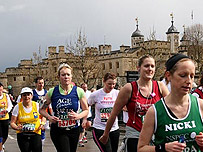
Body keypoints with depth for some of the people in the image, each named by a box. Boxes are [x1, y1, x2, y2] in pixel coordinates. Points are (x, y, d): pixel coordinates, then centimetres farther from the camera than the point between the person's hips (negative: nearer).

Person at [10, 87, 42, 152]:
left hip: (36, 133, 0)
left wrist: (42, 124, -4)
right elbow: (12, 123, -1)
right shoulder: (17, 107, -2)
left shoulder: (37, 105, -1)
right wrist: (17, 128, -22)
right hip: (22, 135, 0)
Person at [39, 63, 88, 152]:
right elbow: (42, 109, 7)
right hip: (57, 131, -2)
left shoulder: (79, 91, -3)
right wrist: (49, 117, -12)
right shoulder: (52, 92, -3)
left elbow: (86, 110, 4)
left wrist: (78, 116, -17)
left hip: (74, 130, 2)